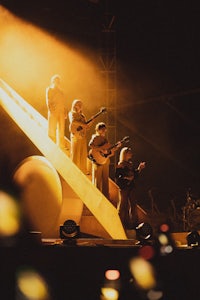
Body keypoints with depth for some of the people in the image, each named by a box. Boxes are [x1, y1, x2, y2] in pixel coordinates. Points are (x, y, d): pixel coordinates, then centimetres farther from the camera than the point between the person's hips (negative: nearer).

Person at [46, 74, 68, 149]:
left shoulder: (61, 91, 24)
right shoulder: (49, 90, 10)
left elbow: (64, 103, 19)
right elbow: (48, 100, -1)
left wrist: (65, 112, 6)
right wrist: (50, 108, -16)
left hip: (61, 112, 5)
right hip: (53, 111, -5)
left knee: (61, 130, 1)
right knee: (52, 129, -7)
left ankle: (61, 146, 3)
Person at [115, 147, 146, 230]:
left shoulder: (130, 164, 13)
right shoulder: (120, 165, -10)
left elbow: (134, 175, 17)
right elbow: (117, 177, -14)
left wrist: (139, 169, 7)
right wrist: (126, 178, -21)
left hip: (130, 187, 8)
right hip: (123, 188, -8)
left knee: (133, 204, 10)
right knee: (123, 205, -2)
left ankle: (133, 222, 18)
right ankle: (123, 223, 5)